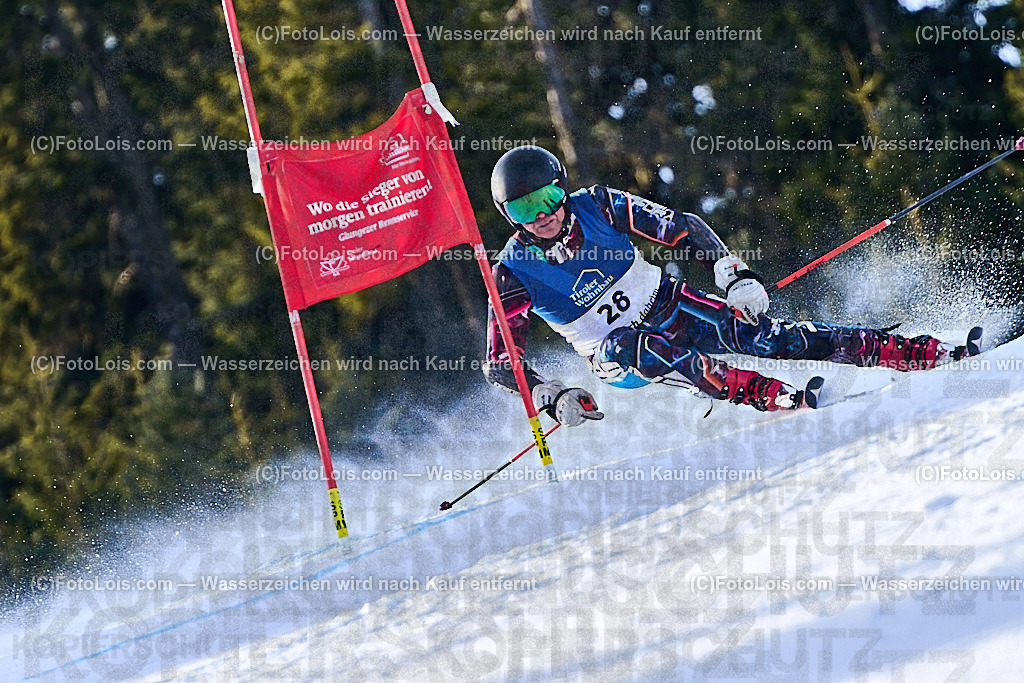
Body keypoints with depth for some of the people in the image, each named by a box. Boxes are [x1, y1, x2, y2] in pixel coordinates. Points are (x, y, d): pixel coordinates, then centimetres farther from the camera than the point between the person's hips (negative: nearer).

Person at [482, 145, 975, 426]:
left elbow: (681, 228, -7)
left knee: (768, 335, -16)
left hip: (669, 307, 2)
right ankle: (775, 398, -45)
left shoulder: (597, 206, -15)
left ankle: (925, 354, -15)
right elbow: (500, 363, -14)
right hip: (615, 357, -2)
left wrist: (734, 276, -21)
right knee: (632, 348, -37)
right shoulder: (514, 273, -17)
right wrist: (553, 398, -30)